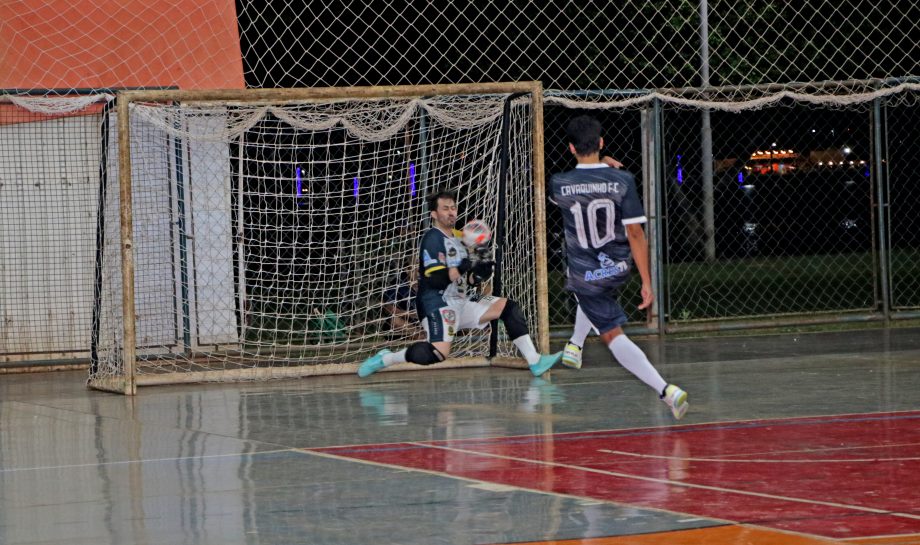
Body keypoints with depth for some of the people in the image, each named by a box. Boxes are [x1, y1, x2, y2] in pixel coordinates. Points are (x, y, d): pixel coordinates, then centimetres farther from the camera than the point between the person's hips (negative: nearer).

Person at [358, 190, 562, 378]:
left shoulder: (459, 238, 18)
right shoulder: (432, 239, -10)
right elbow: (436, 280, -20)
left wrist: (477, 275, -1)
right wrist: (461, 269, -24)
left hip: (463, 302, 9)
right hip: (437, 304, -9)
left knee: (509, 308, -2)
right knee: (439, 353, -28)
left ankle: (534, 361, -4)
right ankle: (384, 359, -12)